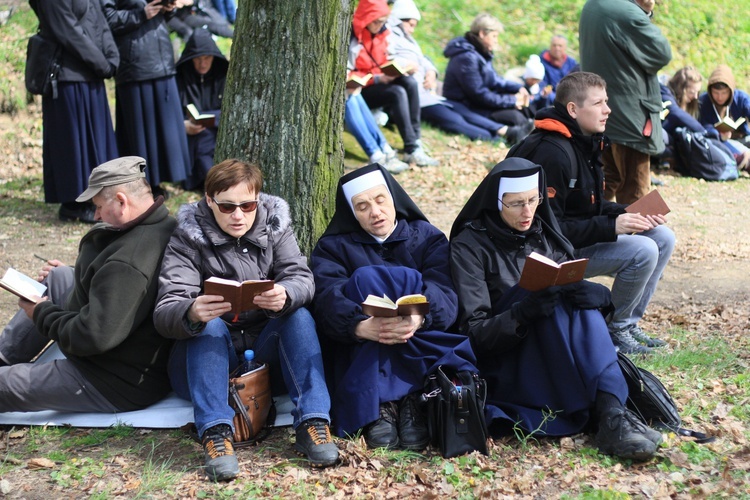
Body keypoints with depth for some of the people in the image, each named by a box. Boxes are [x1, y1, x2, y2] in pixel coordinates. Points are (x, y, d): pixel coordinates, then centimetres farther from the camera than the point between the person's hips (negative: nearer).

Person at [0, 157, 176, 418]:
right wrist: (72, 273, 12)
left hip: (119, 387, -10)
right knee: (57, 277, 20)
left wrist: (43, 313, -14)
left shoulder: (127, 264, -34)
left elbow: (93, 337, -31)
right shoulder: (166, 226, -2)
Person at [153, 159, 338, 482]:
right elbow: (165, 313, -21)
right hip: (208, 358, -2)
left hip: (266, 353, 2)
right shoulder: (188, 239, -9)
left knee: (299, 315, -22)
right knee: (209, 325, -30)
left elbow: (302, 278, -15)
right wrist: (191, 313, -47)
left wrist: (285, 296, -41)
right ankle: (215, 432, -39)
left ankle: (312, 423, -30)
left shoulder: (274, 225, 0)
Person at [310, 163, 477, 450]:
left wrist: (419, 318, -33)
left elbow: (446, 296, -8)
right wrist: (361, 326, -34)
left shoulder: (427, 237, 12)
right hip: (359, 353, 0)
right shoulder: (333, 247, 11)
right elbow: (328, 300, -10)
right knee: (364, 280, -23)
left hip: (422, 346, 0)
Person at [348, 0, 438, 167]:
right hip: (359, 90, -7)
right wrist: (378, 79, -26)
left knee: (410, 82, -21)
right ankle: (411, 149, -33)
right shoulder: (352, 38, -18)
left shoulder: (382, 33, 4)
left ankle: (416, 139, -21)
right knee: (398, 93, -31)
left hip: (380, 82, 7)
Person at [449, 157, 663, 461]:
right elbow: (474, 331, -12)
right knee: (544, 297, -28)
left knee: (580, 301, -23)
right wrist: (522, 313, -31)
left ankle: (612, 413, -38)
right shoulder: (469, 247, -3)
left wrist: (595, 294, -18)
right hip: (503, 368, -4)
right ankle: (607, 417, -39)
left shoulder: (544, 235, 12)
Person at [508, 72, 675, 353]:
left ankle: (628, 323, 10)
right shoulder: (553, 152, -23)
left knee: (663, 237, 3)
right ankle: (614, 330, -3)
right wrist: (611, 226, -28)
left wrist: (630, 214, -2)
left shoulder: (587, 142, 9)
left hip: (582, 235, 10)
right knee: (643, 251, -23)